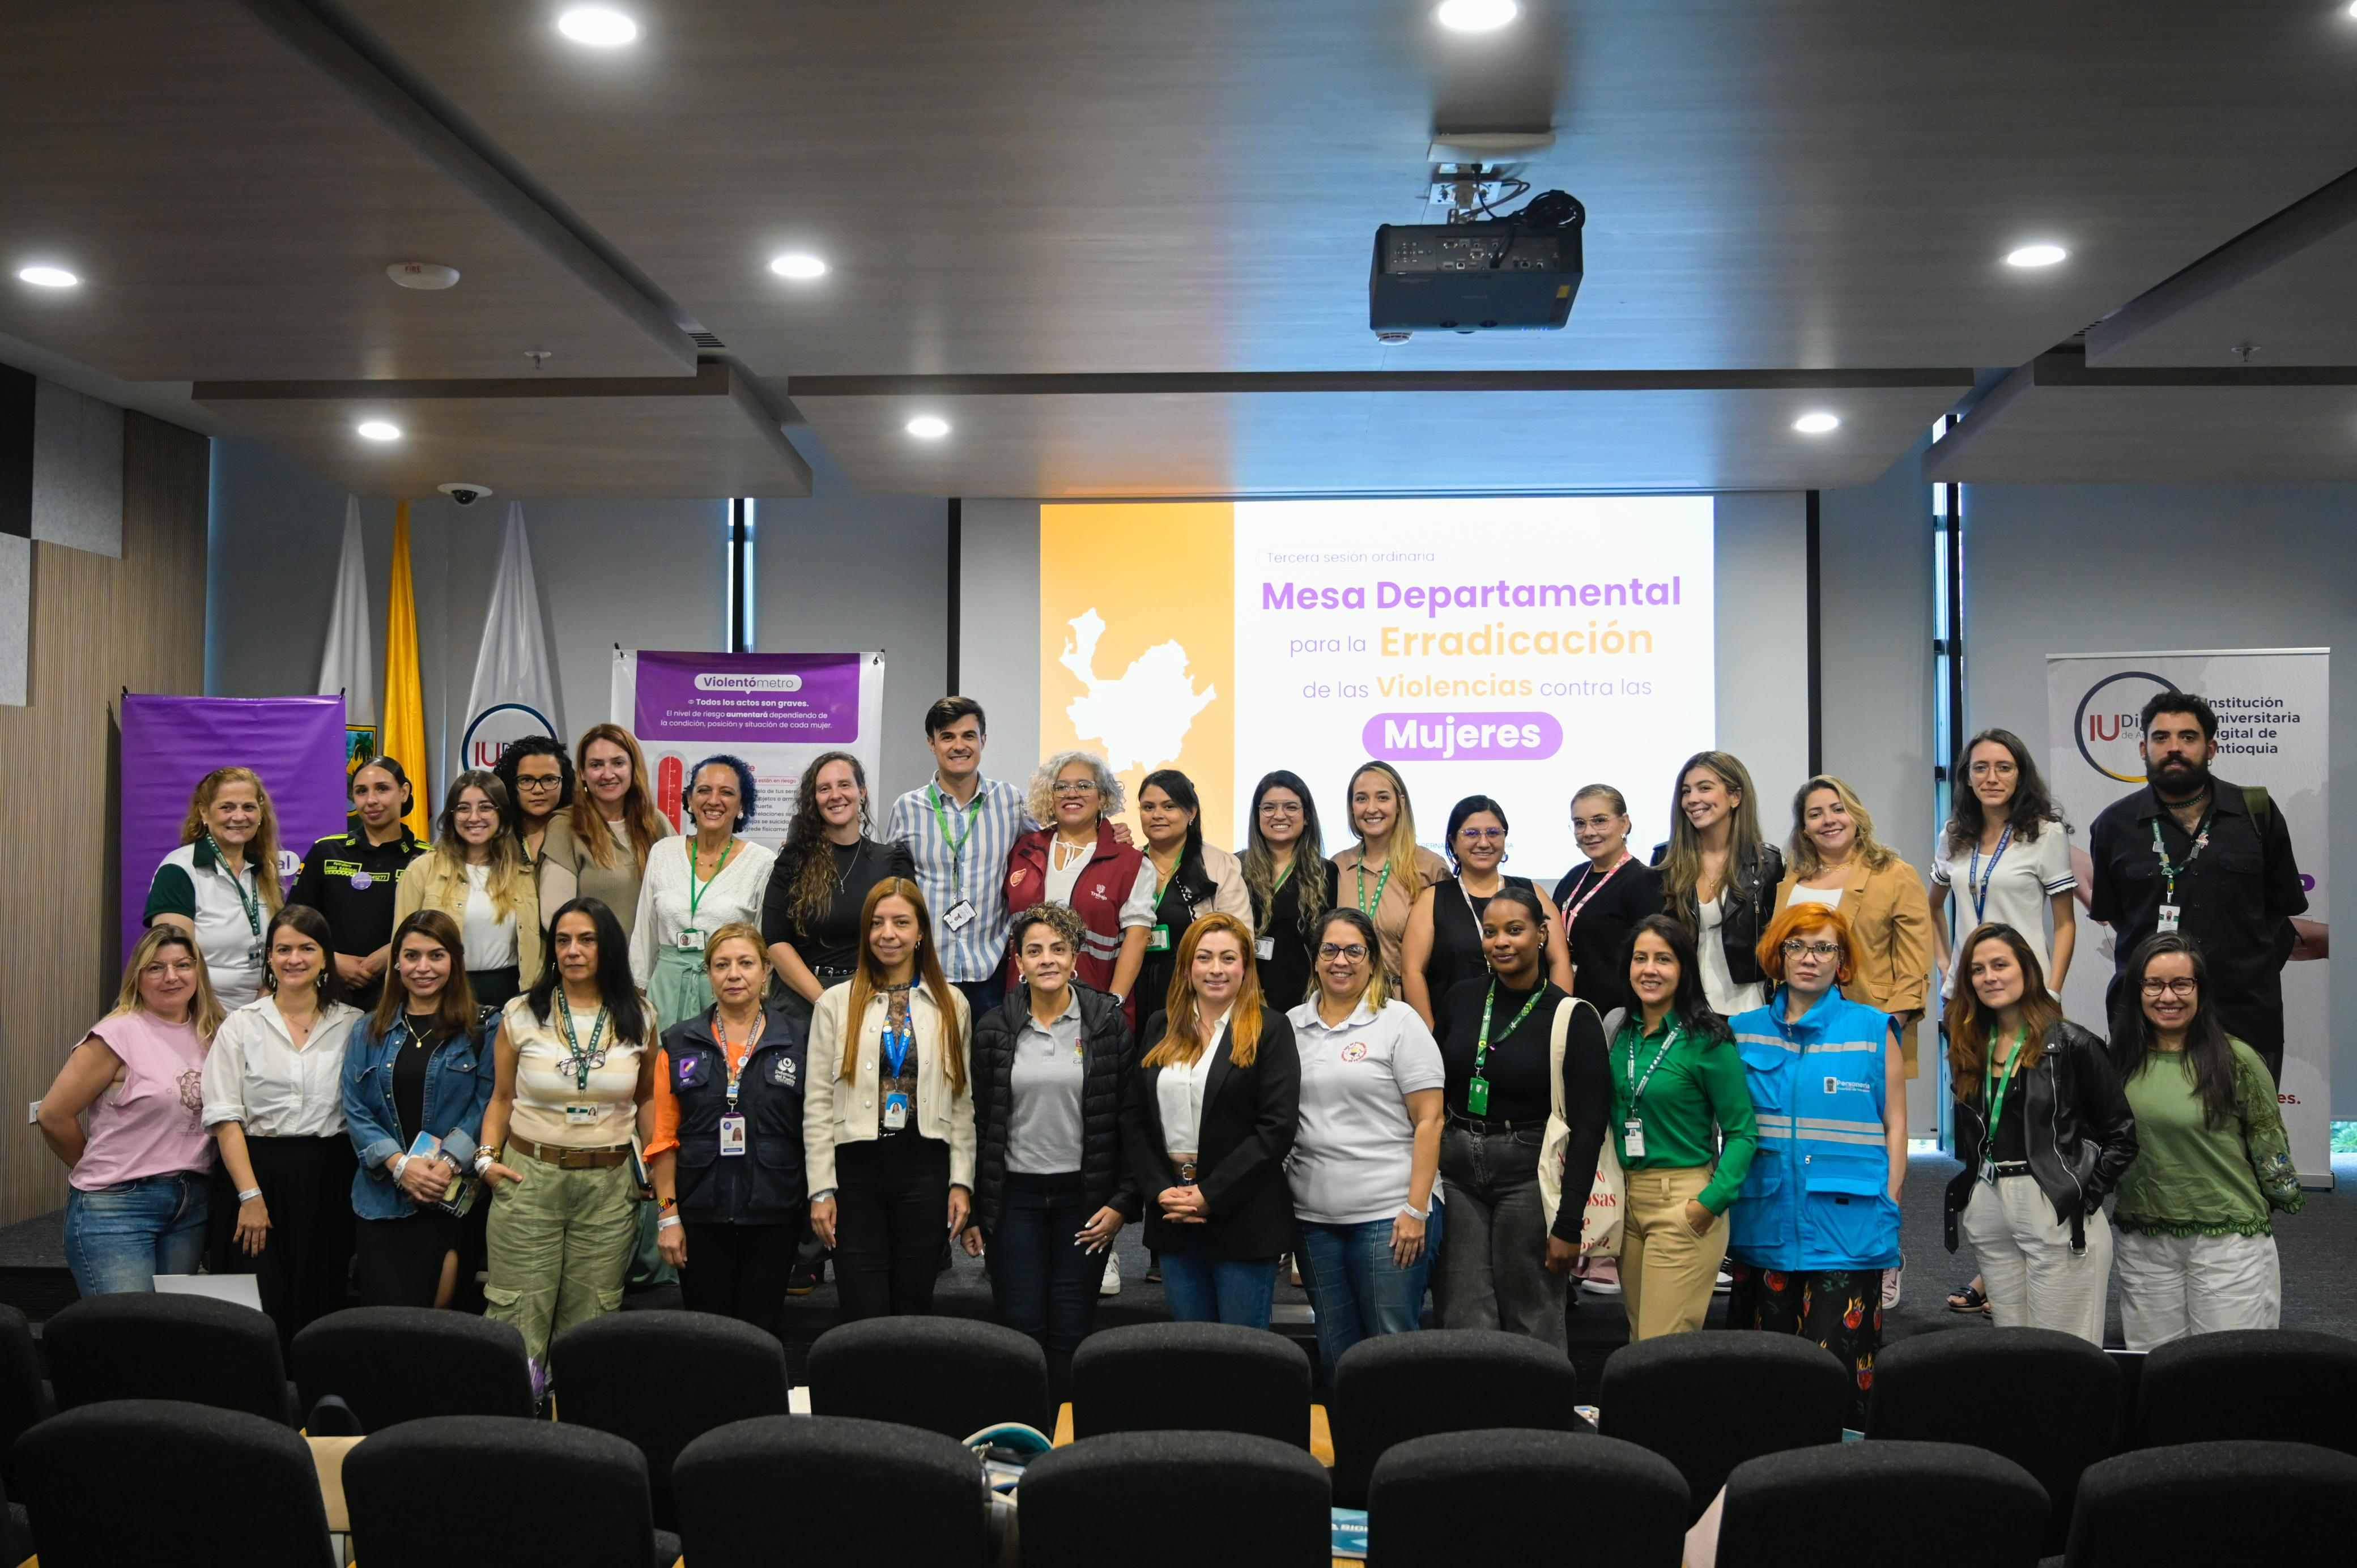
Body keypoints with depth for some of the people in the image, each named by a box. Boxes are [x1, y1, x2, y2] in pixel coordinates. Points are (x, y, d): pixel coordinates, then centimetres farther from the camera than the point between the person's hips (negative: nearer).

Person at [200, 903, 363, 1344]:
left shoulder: (352, 1026, 7)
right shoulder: (241, 1025, 3)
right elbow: (225, 1118, -3)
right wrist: (250, 1195, -11)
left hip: (327, 1180, 1)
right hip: (257, 1171, -1)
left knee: (320, 1309, 3)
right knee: (259, 1312, -4)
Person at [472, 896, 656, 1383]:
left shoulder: (638, 1019, 5)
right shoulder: (521, 1015, 2)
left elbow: (647, 1099, 13)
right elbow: (502, 1097, 10)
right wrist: (487, 1156, -4)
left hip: (609, 1183, 1)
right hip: (529, 1177, -1)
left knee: (591, 1320, 5)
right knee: (517, 1317, -2)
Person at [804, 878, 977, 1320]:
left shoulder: (951, 1004, 7)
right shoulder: (836, 1003, 3)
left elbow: (963, 1102, 7)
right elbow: (817, 1104, 1)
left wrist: (961, 1181, 0)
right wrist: (822, 1188, -4)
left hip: (925, 1170, 1)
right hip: (856, 1167, -1)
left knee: (914, 1307, 8)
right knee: (864, 1316, -2)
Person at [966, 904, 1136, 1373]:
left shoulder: (1109, 1023, -1)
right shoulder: (993, 1029, 2)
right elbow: (976, 1123, 5)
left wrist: (1122, 1203, -6)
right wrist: (970, 1211, 3)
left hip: (1085, 1198, -1)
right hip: (1015, 1197, 1)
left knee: (1071, 1333, 4)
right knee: (1021, 1329, 1)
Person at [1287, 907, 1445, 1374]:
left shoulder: (1398, 1022, -2)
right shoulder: (1293, 1026, 10)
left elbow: (1429, 1120, -7)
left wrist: (1417, 1209, -13)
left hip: (1390, 1215, -4)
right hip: (1314, 1216, 5)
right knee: (1334, 1349, 13)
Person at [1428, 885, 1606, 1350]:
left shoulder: (1572, 1018, -7)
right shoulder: (1461, 999, 4)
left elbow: (1588, 1128, -8)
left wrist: (1568, 1224, -10)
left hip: (1528, 1172, -3)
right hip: (1455, 1169, 3)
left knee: (1532, 1324, 5)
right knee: (1464, 1323, 4)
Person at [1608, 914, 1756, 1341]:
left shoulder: (1707, 1040, -11)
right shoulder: (1621, 1033, 7)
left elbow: (1743, 1131, -9)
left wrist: (1712, 1201, -17)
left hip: (1684, 1204, -6)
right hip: (1627, 1199, 6)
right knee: (1639, 1339, 15)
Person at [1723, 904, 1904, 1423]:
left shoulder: (1873, 1030, 3)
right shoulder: (1744, 1031, 9)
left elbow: (1895, 1125, 5)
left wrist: (1889, 1206, 0)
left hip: (1846, 1222, -3)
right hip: (1764, 1220, 3)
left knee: (1837, 1352, -5)